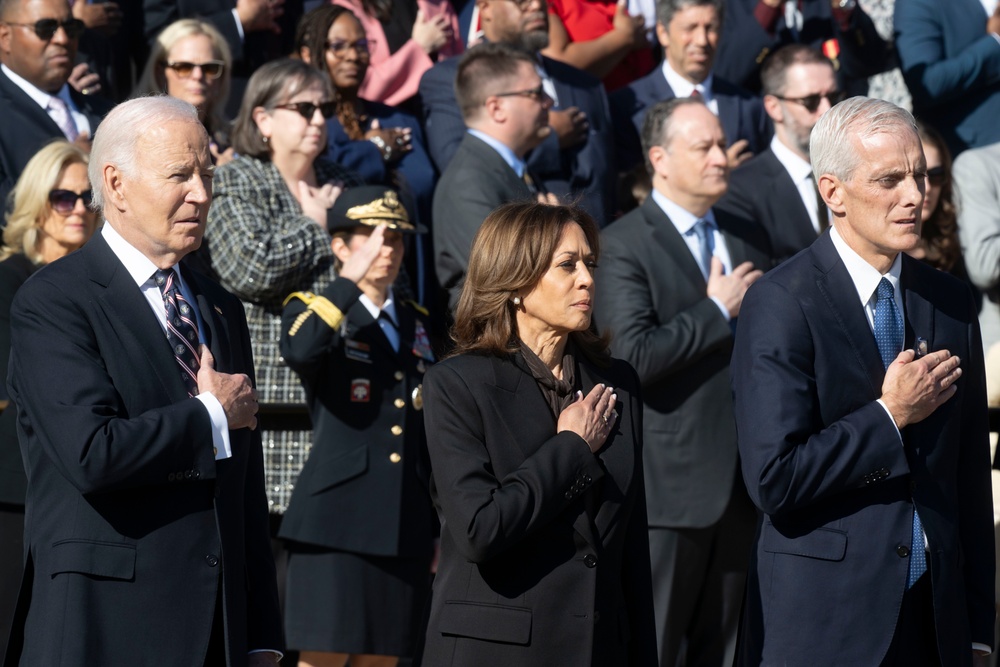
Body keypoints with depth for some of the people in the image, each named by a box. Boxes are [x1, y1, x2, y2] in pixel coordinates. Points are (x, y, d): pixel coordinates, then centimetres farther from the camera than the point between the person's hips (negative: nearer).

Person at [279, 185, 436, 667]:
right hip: (337, 520, -5)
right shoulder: (312, 310, 2)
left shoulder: (418, 324, 17)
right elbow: (299, 350, -25)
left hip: (406, 529, 5)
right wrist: (353, 279, -18)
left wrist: (440, 525, 19)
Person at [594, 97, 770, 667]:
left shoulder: (749, 239, 14)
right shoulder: (623, 246, -9)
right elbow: (633, 355, -21)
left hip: (741, 483, 7)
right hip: (669, 483, -6)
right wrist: (717, 310, -13)